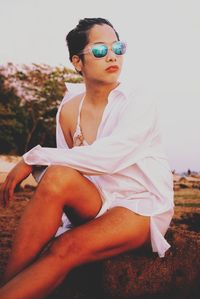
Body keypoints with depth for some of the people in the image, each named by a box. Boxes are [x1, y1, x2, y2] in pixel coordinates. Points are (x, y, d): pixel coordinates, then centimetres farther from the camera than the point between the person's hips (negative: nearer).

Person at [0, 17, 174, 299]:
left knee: (65, 249, -32)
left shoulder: (140, 106, -12)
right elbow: (67, 164, 2)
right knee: (57, 176, -29)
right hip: (94, 205, 4)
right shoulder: (69, 110, 2)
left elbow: (106, 158, -27)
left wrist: (33, 157, -23)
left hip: (142, 211, -3)